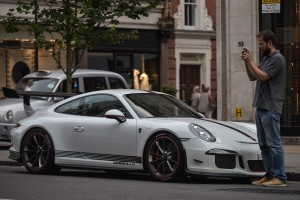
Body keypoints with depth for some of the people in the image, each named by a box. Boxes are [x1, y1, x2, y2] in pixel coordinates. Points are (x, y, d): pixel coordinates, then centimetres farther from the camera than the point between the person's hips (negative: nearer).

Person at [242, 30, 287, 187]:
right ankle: (269, 175, 16)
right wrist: (246, 61, 8)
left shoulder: (277, 59, -10)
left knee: (274, 144, -9)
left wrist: (251, 61, -9)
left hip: (271, 109, -10)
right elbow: (252, 77, 21)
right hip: (261, 107, 10)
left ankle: (280, 177, -8)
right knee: (264, 145, 11)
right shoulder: (265, 58, 18)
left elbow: (262, 76, -18)